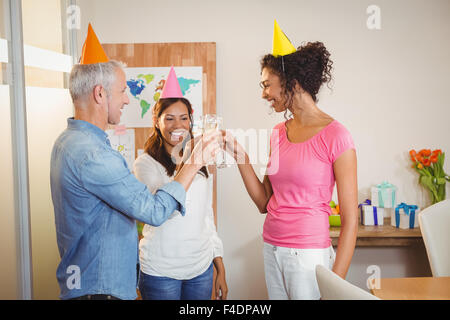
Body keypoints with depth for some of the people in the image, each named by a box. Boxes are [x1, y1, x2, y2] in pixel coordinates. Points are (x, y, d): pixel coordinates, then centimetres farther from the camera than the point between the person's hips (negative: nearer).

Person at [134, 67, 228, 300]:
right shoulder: (146, 163, -9)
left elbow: (207, 216, 12)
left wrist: (220, 269, 12)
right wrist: (184, 164, -30)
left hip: (202, 268, 5)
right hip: (161, 271, -5)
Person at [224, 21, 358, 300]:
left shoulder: (335, 136, -13)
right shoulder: (279, 133, 6)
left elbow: (350, 221, -12)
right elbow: (264, 202, 7)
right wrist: (240, 156, -2)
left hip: (309, 255, -6)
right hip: (272, 251, 6)